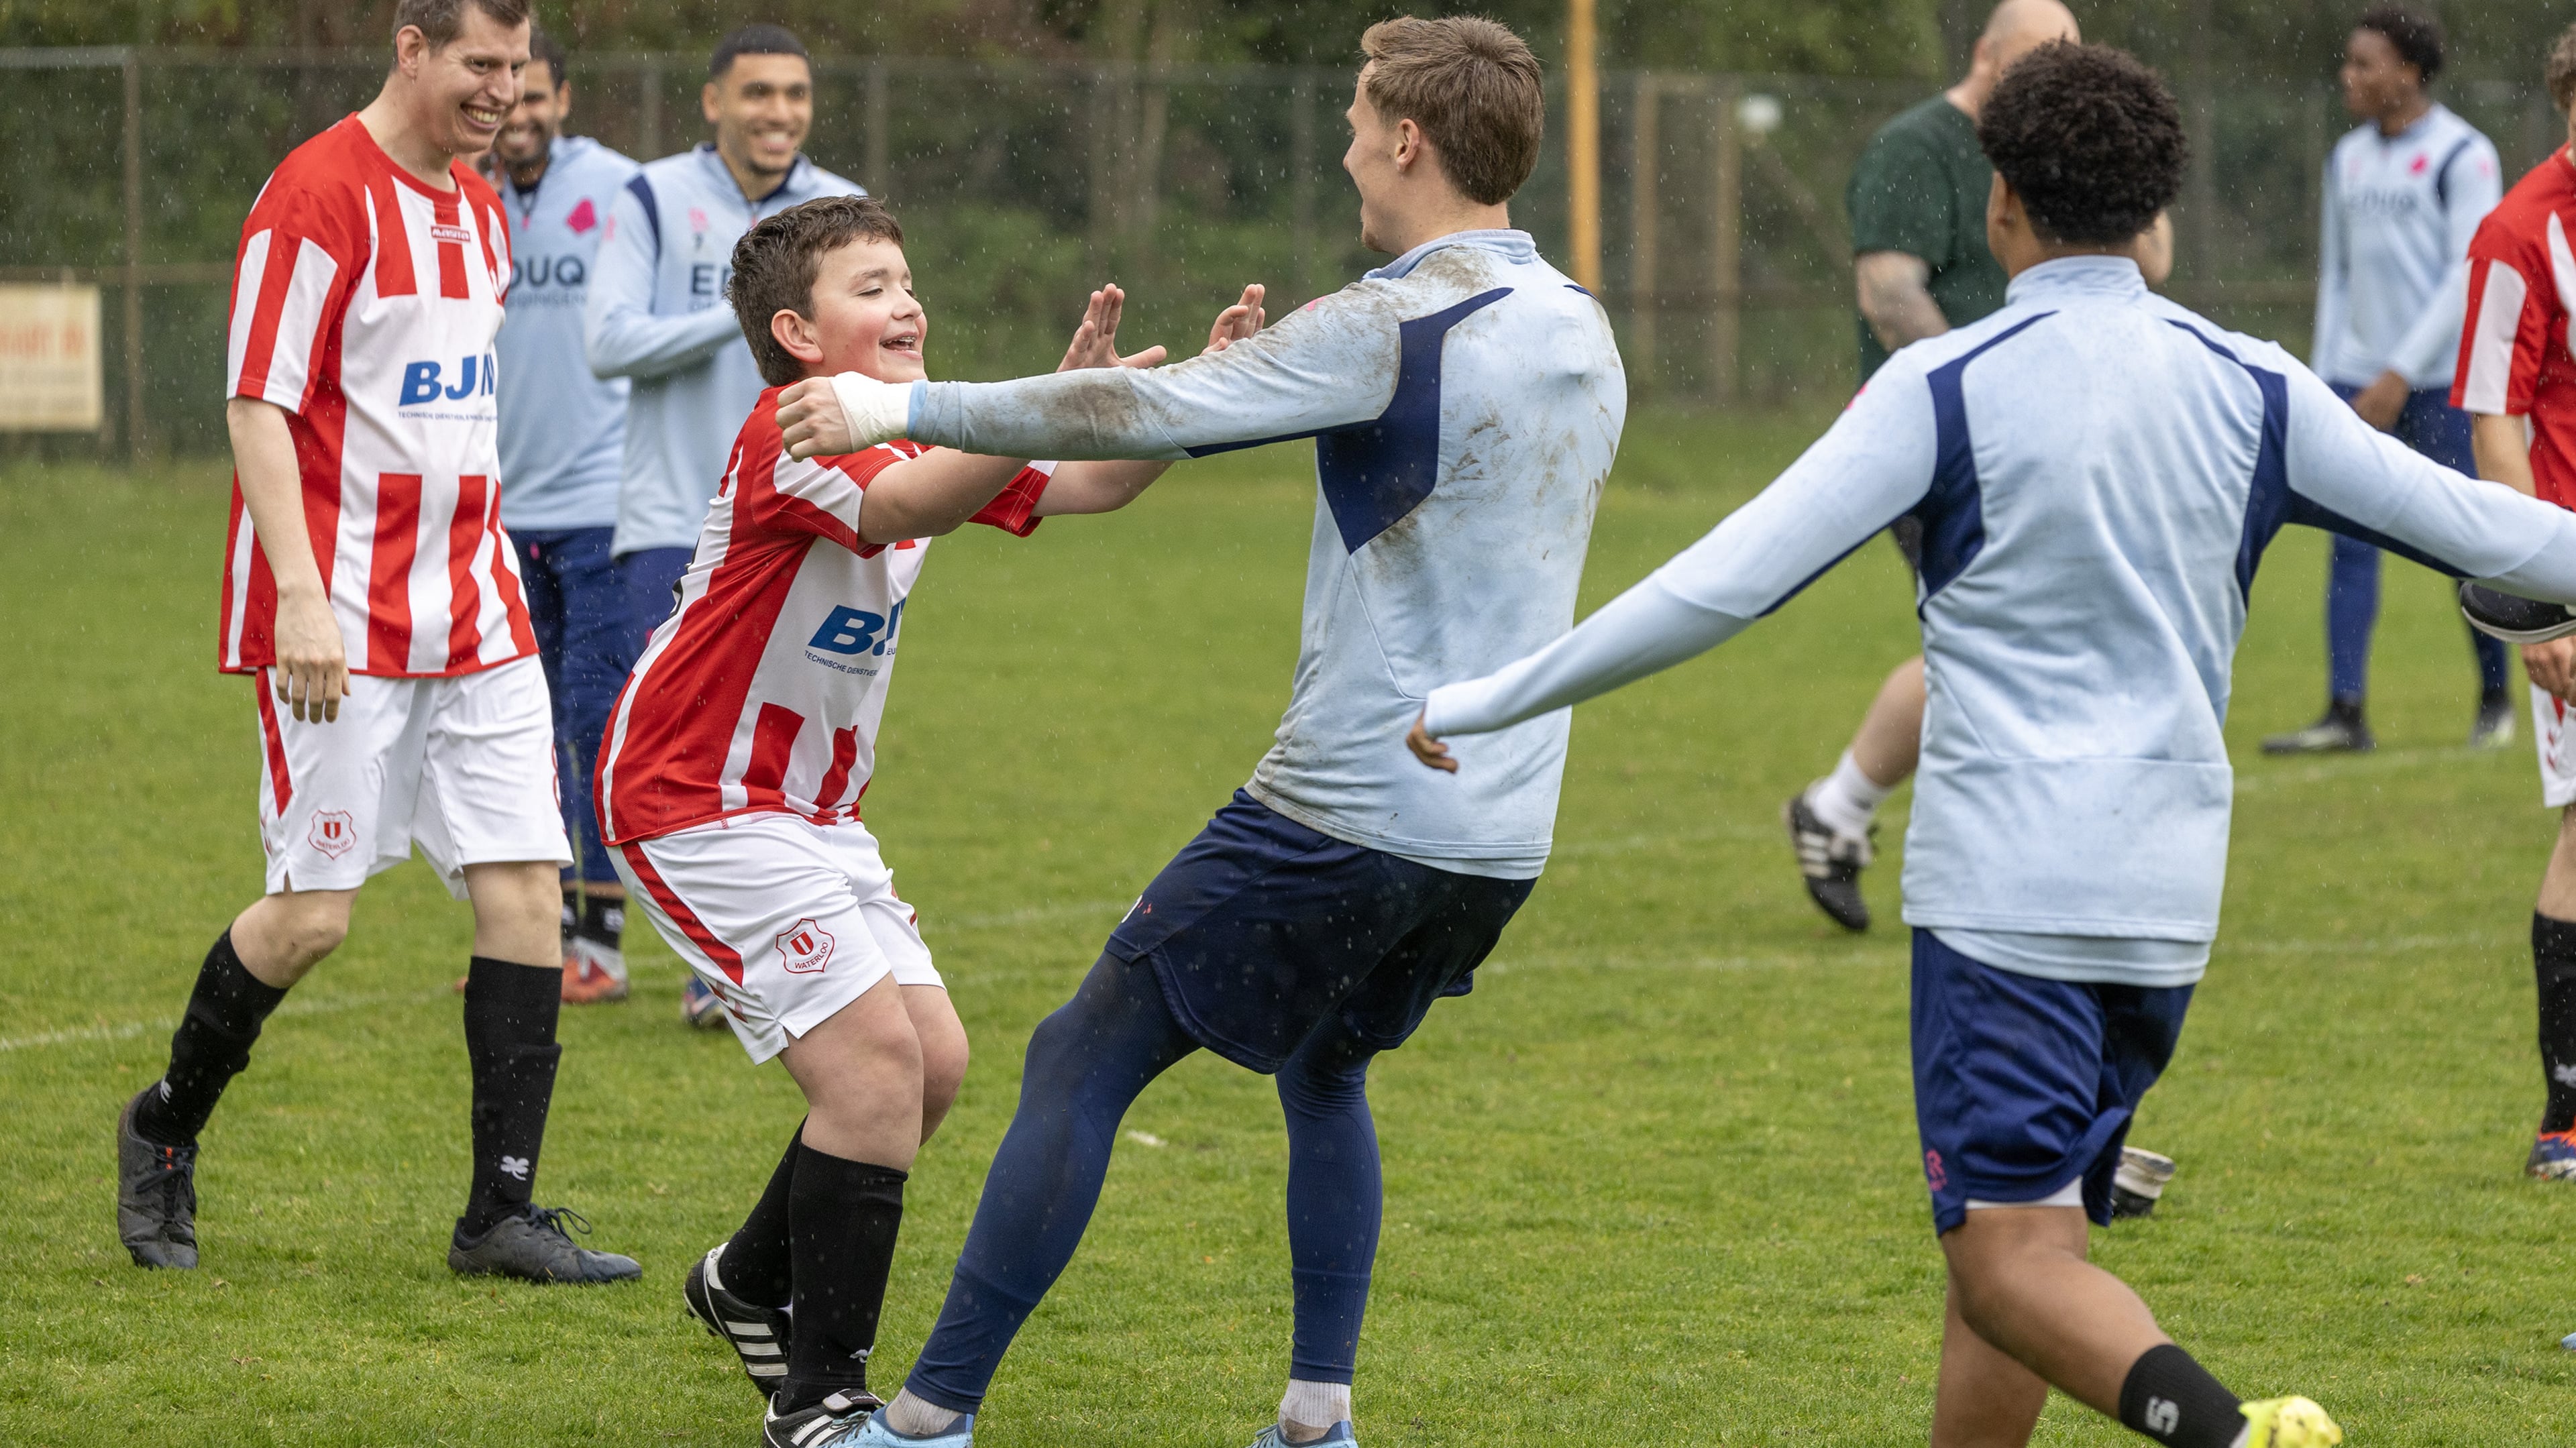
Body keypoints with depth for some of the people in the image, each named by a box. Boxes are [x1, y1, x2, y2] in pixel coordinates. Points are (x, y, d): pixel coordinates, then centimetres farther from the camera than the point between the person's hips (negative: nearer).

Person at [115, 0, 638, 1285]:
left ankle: (502, 1213, 1)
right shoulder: (318, 195, -11)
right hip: (339, 620, -7)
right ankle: (166, 1129, 19)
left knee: (526, 886, -2)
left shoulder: (481, 212, 14)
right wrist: (301, 598, -22)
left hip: (473, 620, 7)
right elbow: (257, 405, -15)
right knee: (315, 912, -6)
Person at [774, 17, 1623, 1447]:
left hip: (1348, 811, -8)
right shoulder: (1582, 333, 10)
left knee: (1081, 1063, 0)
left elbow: (1146, 414, -19)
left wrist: (908, 406, -12)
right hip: (1499, 833, 8)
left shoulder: (1393, 327, -15)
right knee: (1323, 1067, 29)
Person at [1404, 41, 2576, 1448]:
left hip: (2001, 889, -5)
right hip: (2170, 892, 5)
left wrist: (1480, 705, -4)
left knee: (2014, 1255, -10)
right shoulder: (2248, 388, 5)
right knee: (2015, 1240, 17)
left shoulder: (1945, 388, -7)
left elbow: (1725, 583, -10)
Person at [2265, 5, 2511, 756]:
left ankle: (2495, 700, 15)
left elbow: (2469, 274, -12)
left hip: (2440, 382, -6)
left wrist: (2400, 375, -16)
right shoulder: (2349, 158, 14)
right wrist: (2323, 381, 12)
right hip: (2359, 381, 6)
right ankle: (2346, 713, -7)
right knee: (2350, 544, -4)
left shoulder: (2461, 156, -7)